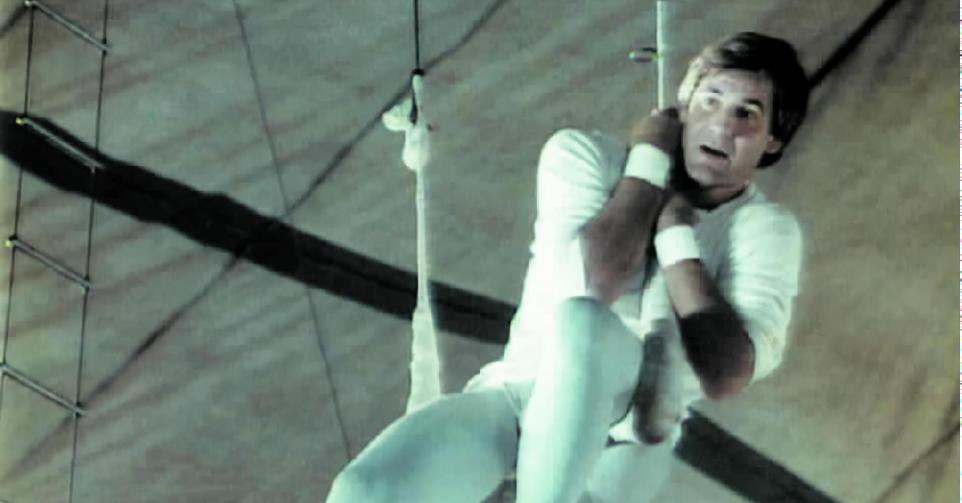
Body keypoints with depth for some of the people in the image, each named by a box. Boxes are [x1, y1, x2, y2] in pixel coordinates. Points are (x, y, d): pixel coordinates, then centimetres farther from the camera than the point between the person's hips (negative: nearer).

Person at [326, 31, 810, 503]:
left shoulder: (766, 228, 0)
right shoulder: (584, 154, 2)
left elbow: (724, 376, -16)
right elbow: (590, 283, -17)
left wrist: (675, 231, -12)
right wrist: (650, 163, -7)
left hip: (625, 430, -1)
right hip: (516, 394, 2)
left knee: (583, 322, -39)